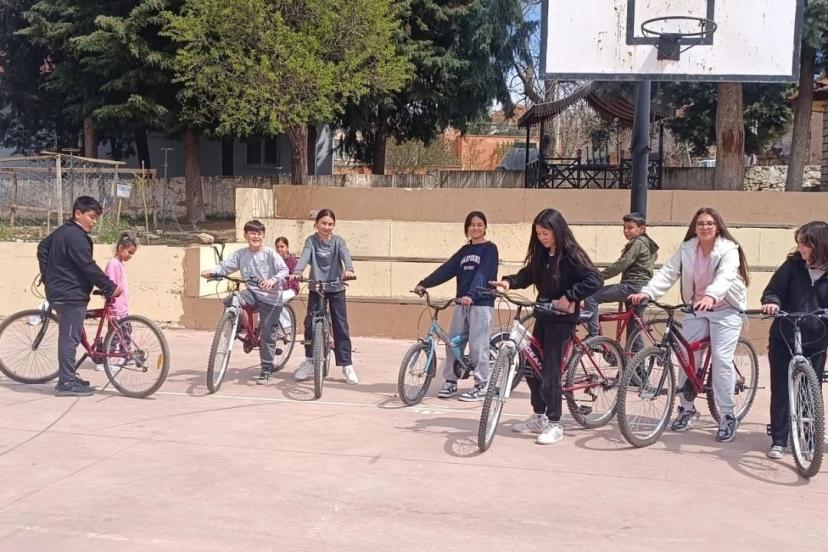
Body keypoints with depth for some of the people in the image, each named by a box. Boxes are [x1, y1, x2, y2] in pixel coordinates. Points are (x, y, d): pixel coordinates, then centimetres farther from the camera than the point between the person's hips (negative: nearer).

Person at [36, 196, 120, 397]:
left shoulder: (61, 231, 14)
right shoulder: (76, 237, -18)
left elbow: (42, 247, 29)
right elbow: (88, 267, -21)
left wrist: (47, 274, 35)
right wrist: (110, 287, -15)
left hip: (59, 292, 11)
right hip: (72, 295, -10)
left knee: (68, 337, 16)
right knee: (70, 338, -6)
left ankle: (68, 377, 24)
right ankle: (67, 383, -2)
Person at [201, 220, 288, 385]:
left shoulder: (270, 253, -9)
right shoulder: (240, 254, 3)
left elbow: (284, 270, -15)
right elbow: (225, 266, -1)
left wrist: (273, 280, -33)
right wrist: (211, 271, -20)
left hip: (270, 297, -4)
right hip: (253, 292, 4)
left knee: (267, 335, -1)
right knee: (229, 301, -23)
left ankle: (266, 369, 11)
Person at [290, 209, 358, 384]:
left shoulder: (338, 241, -3)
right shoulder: (311, 240, -3)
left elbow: (345, 255, -21)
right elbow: (304, 256, -20)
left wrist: (349, 269, -43)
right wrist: (296, 272, -41)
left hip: (336, 288, 0)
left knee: (341, 326, -2)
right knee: (310, 323, -2)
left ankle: (346, 365, 4)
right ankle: (309, 361, 14)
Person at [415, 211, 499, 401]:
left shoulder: (490, 249, -3)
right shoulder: (464, 250, 16)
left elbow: (482, 274, -17)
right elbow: (447, 269, 8)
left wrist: (471, 294, -32)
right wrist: (424, 283, -2)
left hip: (481, 303, -6)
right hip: (462, 302, 6)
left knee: (477, 345, -5)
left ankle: (482, 387, 5)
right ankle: (450, 381, 18)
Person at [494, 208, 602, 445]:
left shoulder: (571, 255, -14)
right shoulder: (541, 255, 9)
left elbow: (595, 279, -22)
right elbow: (527, 275, 6)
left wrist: (570, 297, -27)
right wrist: (509, 281, -13)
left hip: (562, 318, -8)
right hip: (542, 316, 8)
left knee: (551, 370, -6)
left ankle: (554, 425, 4)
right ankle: (538, 417, 27)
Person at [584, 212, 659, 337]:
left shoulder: (638, 243, -12)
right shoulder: (648, 243, 19)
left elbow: (621, 265, -19)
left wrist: (597, 276, -16)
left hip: (631, 287, -11)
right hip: (641, 289, 11)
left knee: (591, 297, -12)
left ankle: (593, 337, -16)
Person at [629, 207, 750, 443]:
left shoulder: (729, 249, -16)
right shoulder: (686, 248, -3)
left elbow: (725, 276, -34)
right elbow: (668, 272, -11)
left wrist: (710, 296, -54)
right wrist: (647, 292, -28)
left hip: (725, 310, -4)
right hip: (696, 308, 4)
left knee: (721, 359, -14)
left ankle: (728, 416, -4)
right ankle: (687, 408, 20)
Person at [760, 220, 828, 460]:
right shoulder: (792, 265, -2)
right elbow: (773, 290, -2)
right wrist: (772, 302, -23)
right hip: (784, 340, 0)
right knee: (781, 391, 2)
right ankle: (778, 440, 10)